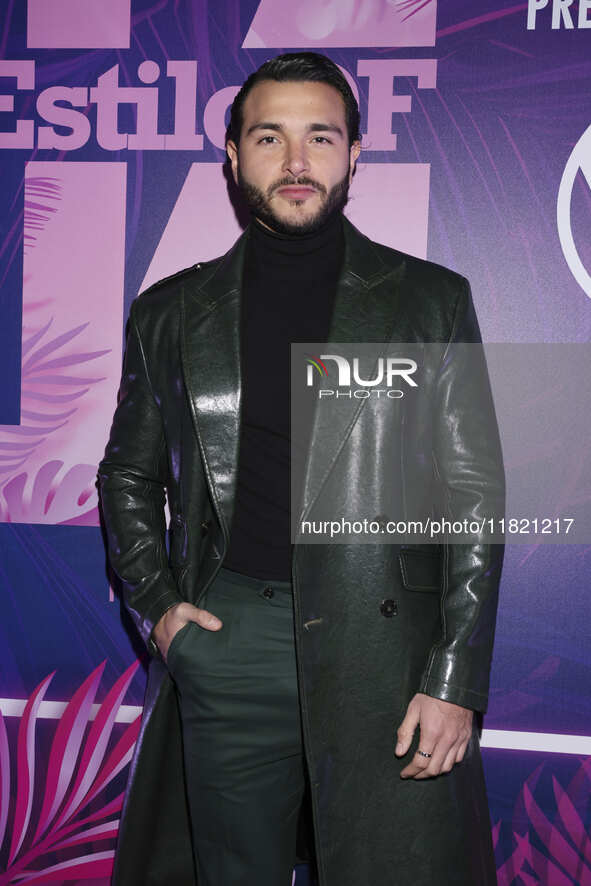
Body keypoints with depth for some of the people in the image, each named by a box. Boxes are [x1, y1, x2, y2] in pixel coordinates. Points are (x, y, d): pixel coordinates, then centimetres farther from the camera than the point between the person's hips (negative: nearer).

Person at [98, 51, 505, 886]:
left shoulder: (431, 300, 3)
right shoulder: (171, 313, 9)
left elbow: (475, 498, 1)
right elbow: (127, 476, 19)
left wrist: (455, 681, -6)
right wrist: (153, 603, 4)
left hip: (389, 653, -1)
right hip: (226, 646, 2)